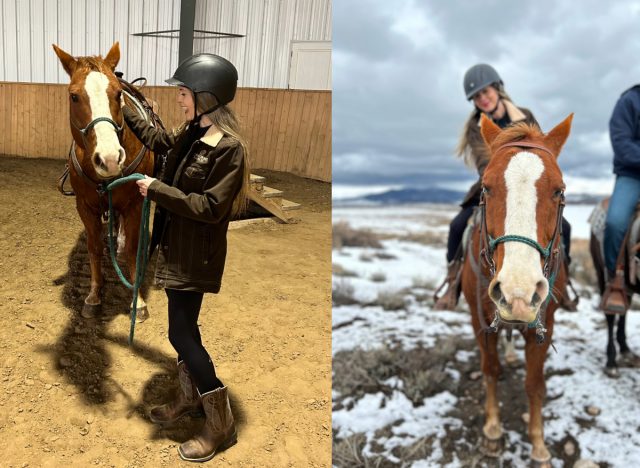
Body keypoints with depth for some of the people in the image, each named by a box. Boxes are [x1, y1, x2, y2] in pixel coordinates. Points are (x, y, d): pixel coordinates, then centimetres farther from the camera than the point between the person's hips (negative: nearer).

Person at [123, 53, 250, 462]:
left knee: (182, 334, -3)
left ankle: (221, 426, 11)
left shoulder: (229, 148, -21)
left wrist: (157, 190, -20)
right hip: (176, 248, 9)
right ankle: (190, 398, 38)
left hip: (196, 255, -9)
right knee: (183, 327, 18)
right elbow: (156, 140, 27)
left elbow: (210, 208, -25)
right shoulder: (192, 135, 6)